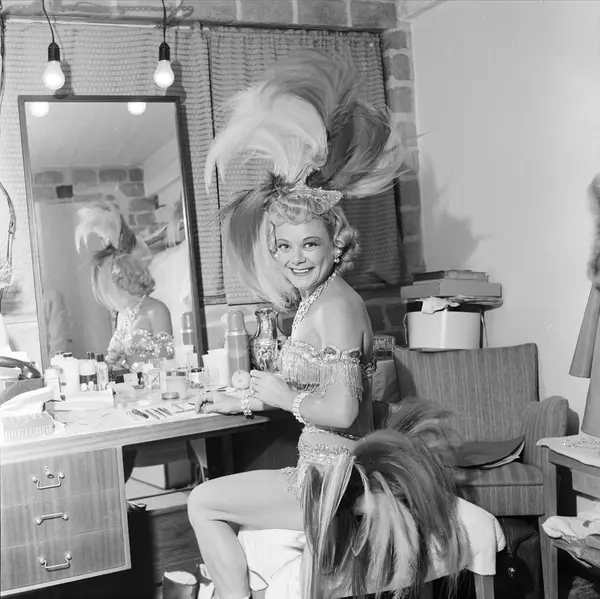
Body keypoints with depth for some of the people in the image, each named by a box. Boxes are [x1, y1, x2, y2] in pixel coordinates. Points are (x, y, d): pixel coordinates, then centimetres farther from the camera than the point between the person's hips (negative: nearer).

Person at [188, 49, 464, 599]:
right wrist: (248, 402, 25)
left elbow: (341, 409, -27)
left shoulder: (335, 303, -20)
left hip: (336, 479, -10)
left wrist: (282, 395, -12)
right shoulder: (314, 301, 8)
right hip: (329, 471, 10)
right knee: (214, 501, 25)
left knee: (202, 504, 0)